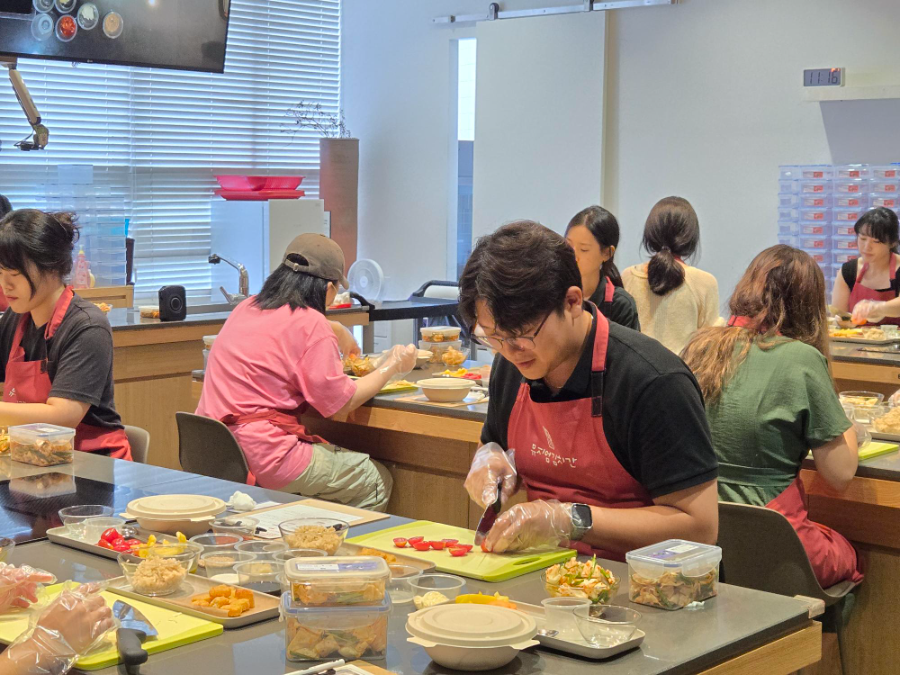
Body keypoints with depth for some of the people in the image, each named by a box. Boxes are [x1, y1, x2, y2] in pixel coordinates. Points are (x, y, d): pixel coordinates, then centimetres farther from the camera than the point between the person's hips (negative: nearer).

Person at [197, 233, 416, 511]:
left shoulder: (246, 309, 12)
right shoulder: (311, 324, -11)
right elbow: (339, 404, -6)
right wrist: (391, 367, 8)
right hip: (264, 458, -9)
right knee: (377, 482, 7)